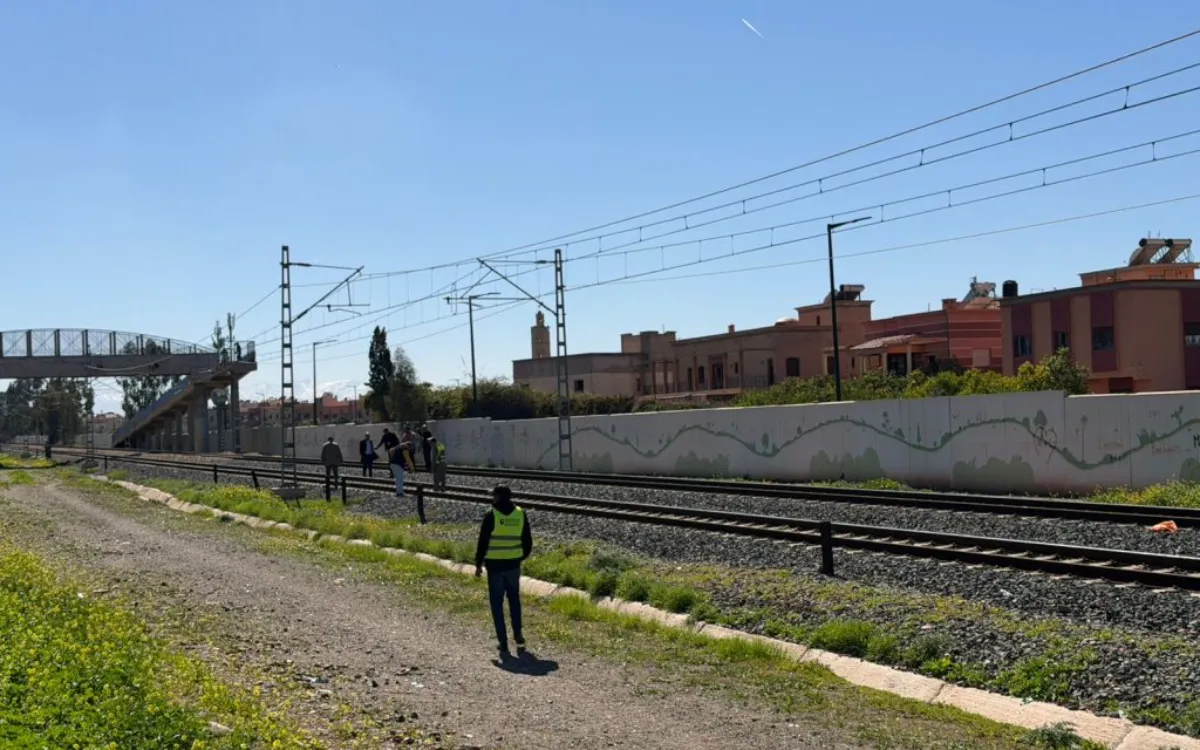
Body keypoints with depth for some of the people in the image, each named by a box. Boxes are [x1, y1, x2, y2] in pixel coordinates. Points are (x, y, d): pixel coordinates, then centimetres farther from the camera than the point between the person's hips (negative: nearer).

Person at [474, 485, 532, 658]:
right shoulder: (520, 514, 2)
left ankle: (503, 641, 3)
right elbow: (527, 541, 7)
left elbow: (483, 541, -9)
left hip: (494, 564, -3)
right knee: (514, 599, 19)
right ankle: (518, 635, 16)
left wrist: (478, 563, 0)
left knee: (496, 602, 5)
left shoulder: (491, 515, -10)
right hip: (513, 564, 3)